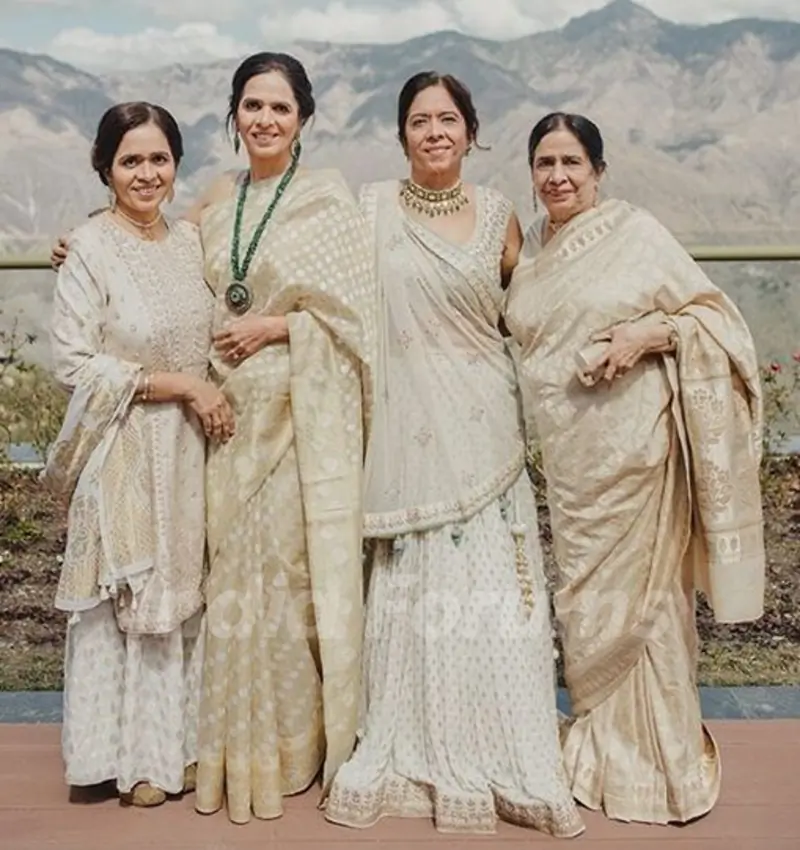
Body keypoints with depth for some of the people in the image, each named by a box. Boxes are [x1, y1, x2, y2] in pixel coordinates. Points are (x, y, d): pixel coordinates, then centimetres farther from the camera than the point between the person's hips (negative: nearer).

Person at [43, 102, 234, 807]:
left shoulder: (189, 240, 7)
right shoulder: (90, 250, -11)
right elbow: (74, 364, -16)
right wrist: (181, 385, -15)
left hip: (188, 446, 6)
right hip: (123, 452, -6)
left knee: (182, 593, 13)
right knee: (128, 598, 3)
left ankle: (178, 741, 28)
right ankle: (132, 756, 20)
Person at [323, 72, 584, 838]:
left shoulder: (497, 214, 5)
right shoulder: (371, 207, 3)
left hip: (481, 425, 1)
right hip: (406, 427, 0)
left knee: (490, 584, 3)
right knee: (412, 587, 5)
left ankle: (496, 759, 17)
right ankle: (410, 758, 19)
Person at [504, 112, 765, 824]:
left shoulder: (635, 231, -5)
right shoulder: (534, 252, 12)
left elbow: (713, 312, -5)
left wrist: (649, 333, -20)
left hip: (634, 442, -5)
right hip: (568, 450, 6)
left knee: (640, 586, 3)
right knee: (585, 588, 12)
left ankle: (659, 753, 21)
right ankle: (604, 742, 29)